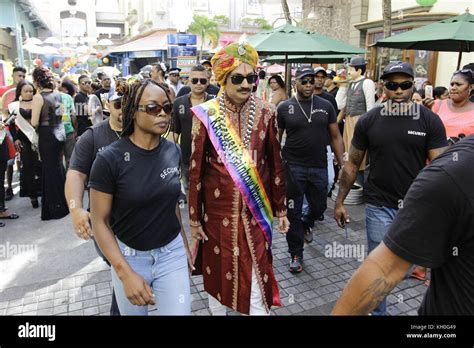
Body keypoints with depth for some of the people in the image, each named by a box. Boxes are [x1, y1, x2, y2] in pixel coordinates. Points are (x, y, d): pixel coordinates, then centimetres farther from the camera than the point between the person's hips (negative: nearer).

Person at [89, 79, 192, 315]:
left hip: (172, 253, 3)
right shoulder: (109, 159, -17)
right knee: (133, 311, 20)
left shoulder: (172, 151, -4)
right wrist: (125, 273, -18)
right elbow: (99, 221, -12)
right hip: (128, 257, -2)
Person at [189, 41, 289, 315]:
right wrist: (194, 218, -2)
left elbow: (276, 163, 4)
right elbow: (195, 170, -4)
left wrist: (281, 209, 7)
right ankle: (218, 309, 44)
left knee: (257, 275, 4)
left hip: (255, 210, 1)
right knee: (218, 269, 17)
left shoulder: (266, 113, -3)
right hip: (218, 210, 0)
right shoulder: (206, 115, -9)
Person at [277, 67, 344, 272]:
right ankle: (296, 254, 20)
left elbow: (335, 136, 6)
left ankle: (306, 224, 51)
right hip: (293, 168, -2)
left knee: (319, 207, 16)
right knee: (293, 213, 4)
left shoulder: (326, 106, 4)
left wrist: (342, 163, -1)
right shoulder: (284, 107, -1)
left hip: (319, 167, 3)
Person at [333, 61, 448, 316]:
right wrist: (339, 201, 3)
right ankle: (378, 311, 30)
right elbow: (352, 163, 5)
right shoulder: (368, 121, -1)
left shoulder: (430, 120, -3)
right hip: (379, 206, 0)